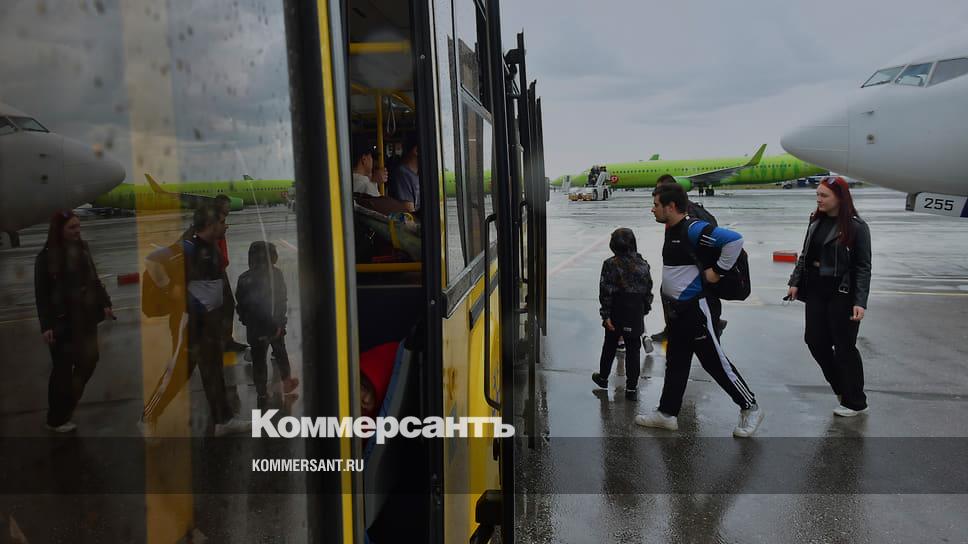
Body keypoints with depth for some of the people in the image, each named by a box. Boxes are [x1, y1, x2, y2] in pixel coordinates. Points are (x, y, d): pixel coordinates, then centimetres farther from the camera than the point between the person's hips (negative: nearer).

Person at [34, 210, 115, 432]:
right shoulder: (46, 256, -12)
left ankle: (67, 405, 34)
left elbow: (94, 280, 12)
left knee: (89, 360, 13)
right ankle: (56, 419, 19)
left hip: (85, 317, 6)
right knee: (63, 369, 3)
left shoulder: (82, 248, 4)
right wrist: (46, 325, -15)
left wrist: (105, 303, 6)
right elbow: (41, 294, -11)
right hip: (62, 321, -6)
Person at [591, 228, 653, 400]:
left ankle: (603, 377, 33)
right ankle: (632, 388, 8)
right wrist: (644, 310, 15)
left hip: (616, 313, -1)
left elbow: (606, 291, -14)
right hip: (636, 314, 1)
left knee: (609, 346, 16)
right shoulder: (643, 265, -2)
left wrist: (606, 315, -11)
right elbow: (648, 291, 4)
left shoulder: (611, 264, -11)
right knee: (633, 349, 7)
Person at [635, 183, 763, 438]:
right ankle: (667, 413, 25)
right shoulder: (671, 230, 9)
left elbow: (735, 239, -28)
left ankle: (750, 409, 16)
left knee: (715, 361, 1)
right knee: (675, 362, 15)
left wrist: (717, 271, -20)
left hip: (693, 309, -9)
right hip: (676, 309, 9)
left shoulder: (693, 229, -20)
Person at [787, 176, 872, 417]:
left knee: (844, 346, 2)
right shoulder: (816, 221, 7)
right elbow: (805, 255, 14)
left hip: (842, 294, -6)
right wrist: (795, 282, 8)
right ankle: (842, 389, 28)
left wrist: (860, 302, -18)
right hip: (816, 291, 6)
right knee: (815, 341, 7)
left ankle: (855, 402, 19)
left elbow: (863, 267, -12)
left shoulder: (856, 226, -11)